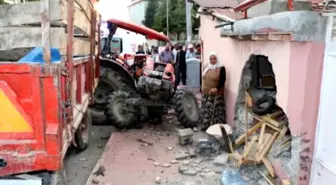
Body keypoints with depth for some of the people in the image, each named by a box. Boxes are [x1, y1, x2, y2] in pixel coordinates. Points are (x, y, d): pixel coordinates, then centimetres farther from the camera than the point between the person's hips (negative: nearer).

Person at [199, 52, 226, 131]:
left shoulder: (221, 68, -9)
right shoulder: (205, 67, 10)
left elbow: (222, 81, -15)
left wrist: (216, 88, -28)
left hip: (217, 95, -6)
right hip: (206, 94, 6)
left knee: (216, 112, -5)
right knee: (206, 111, 12)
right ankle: (206, 126, 24)